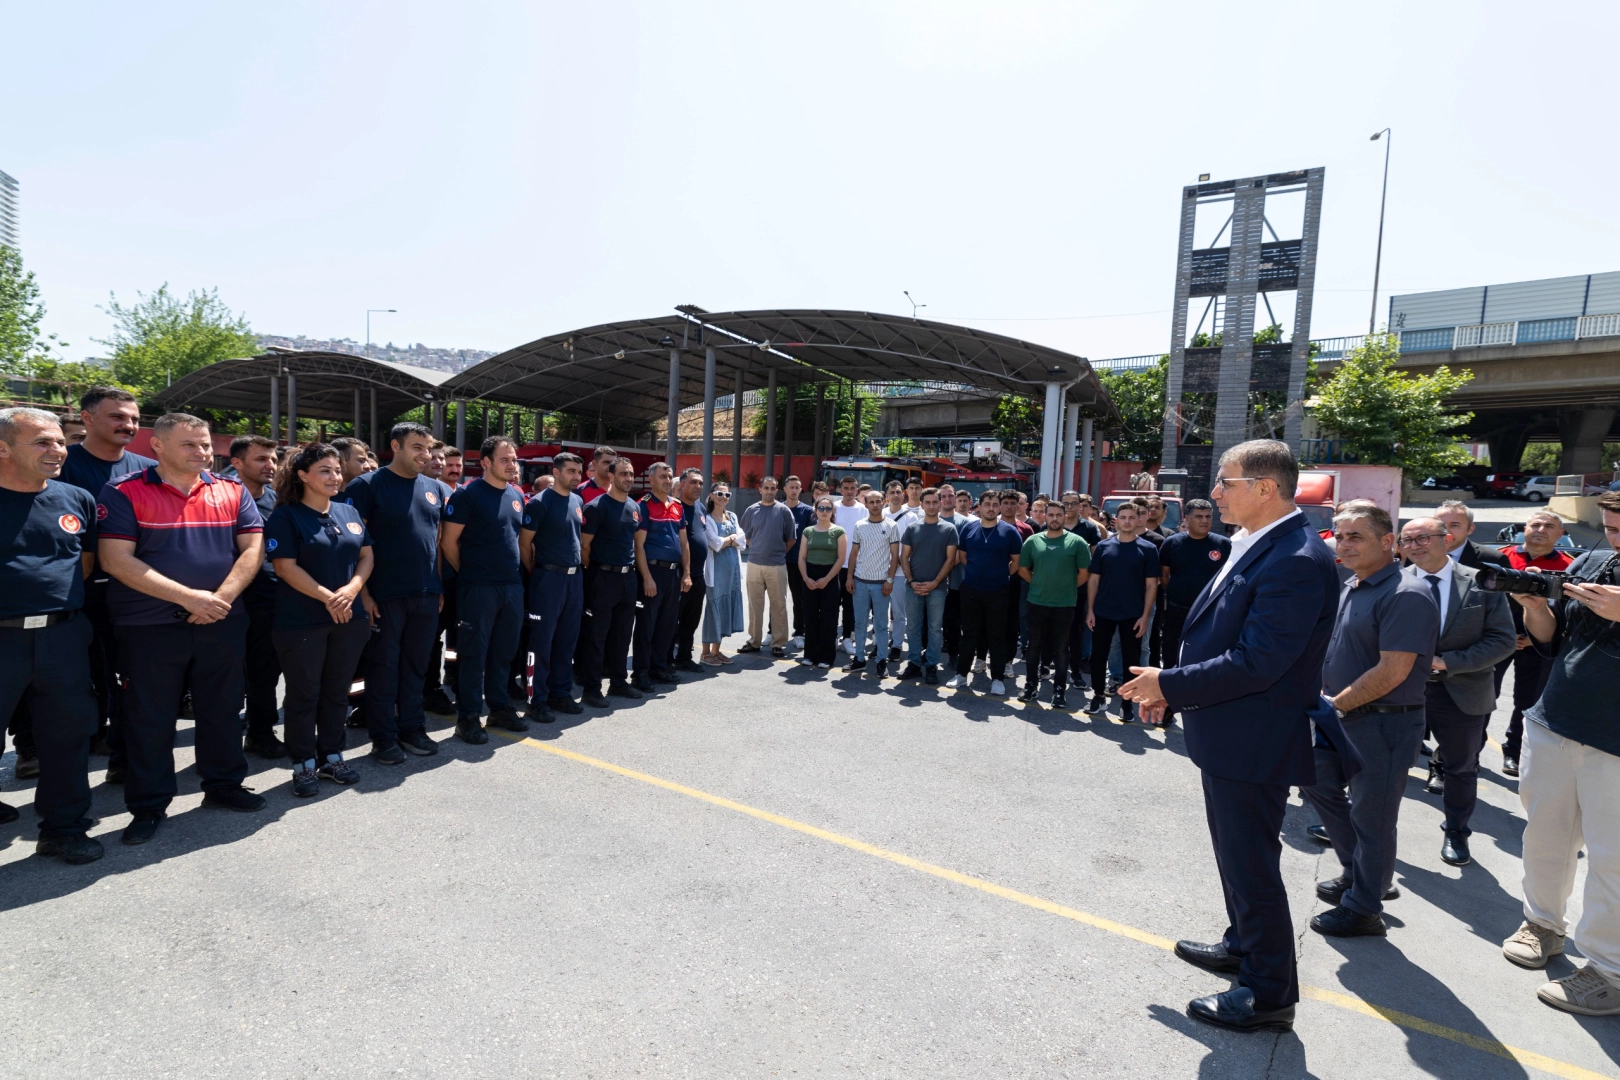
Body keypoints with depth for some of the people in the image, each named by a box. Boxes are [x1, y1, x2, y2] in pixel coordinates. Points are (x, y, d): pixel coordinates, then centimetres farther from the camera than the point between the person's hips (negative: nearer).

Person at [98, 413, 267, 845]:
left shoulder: (233, 492, 5)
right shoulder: (123, 493, -5)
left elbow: (252, 549, 0)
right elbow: (117, 560, -13)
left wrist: (220, 598, -14)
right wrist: (189, 597, -19)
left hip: (223, 622, 3)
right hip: (149, 626, -3)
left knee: (222, 709, 14)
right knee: (150, 718, 8)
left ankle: (224, 784, 30)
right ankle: (148, 805, 22)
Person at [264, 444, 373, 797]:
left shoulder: (349, 512, 10)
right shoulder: (286, 516, -6)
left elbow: (366, 556, 8)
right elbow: (286, 567, -13)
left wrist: (350, 590, -10)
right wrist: (328, 598, -18)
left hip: (350, 617, 5)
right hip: (301, 620, -5)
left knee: (337, 690, 12)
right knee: (304, 693, 5)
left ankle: (332, 756, 25)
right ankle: (304, 764, 17)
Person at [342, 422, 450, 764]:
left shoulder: (437, 489, 10)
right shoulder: (367, 486, -6)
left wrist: (440, 585, 12)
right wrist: (363, 592, -13)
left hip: (427, 594, 5)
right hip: (384, 595, -5)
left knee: (416, 665, 13)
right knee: (384, 666, 6)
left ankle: (413, 728, 25)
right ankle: (384, 737, 17)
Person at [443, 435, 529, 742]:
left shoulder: (517, 495, 12)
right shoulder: (467, 494, -9)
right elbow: (449, 542, -7)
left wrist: (520, 570, 14)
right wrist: (467, 573, 1)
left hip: (513, 585, 6)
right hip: (478, 587, -6)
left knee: (504, 651, 14)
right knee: (474, 654, 1)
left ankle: (500, 708, 25)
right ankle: (468, 717, 10)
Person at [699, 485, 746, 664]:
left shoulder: (732, 517, 14)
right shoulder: (707, 518, -6)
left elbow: (742, 542, 5)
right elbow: (716, 544, -16)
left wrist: (726, 540, -11)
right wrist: (733, 537, -3)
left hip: (733, 567, 6)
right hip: (716, 568, -6)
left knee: (727, 606, 8)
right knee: (714, 606, -3)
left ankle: (716, 650, 17)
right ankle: (706, 652, 7)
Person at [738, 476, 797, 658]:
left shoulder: (784, 511, -1)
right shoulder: (751, 510, 4)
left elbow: (791, 538, 4)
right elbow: (745, 535, 13)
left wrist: (779, 552, 5)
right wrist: (759, 549, 9)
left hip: (777, 566, -2)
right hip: (754, 564, 2)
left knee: (779, 606, 3)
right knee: (755, 605, 9)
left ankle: (778, 643, 10)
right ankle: (754, 641, 19)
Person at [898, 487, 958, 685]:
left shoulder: (949, 529, 0)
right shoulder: (912, 528, 5)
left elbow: (950, 559, -3)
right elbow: (904, 557, 6)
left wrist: (934, 583, -10)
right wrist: (911, 581, -7)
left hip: (937, 587, -2)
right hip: (913, 586, 2)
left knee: (935, 628, 5)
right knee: (914, 627, 8)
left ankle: (932, 666, 13)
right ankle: (915, 663, 18)